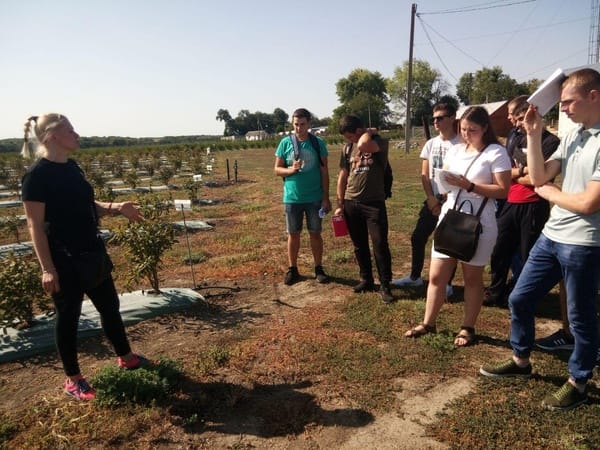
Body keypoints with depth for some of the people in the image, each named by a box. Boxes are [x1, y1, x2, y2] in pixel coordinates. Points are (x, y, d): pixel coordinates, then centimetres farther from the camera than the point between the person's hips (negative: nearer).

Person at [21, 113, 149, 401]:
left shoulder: (71, 167, 8)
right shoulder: (37, 175, -15)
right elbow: (35, 225, -16)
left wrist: (115, 208, 1)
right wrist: (47, 269, -19)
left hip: (91, 254, 8)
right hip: (64, 261, -8)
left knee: (110, 305, 16)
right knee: (68, 316, 7)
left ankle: (126, 357, 35)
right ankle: (73, 380, 25)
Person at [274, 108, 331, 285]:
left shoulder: (318, 143, -2)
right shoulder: (285, 143, -2)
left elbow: (324, 172, 0)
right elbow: (277, 169, 2)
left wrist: (326, 198, -3)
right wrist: (291, 169, -19)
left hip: (315, 198, 0)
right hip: (292, 198, 0)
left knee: (315, 233, 8)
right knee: (293, 234, 9)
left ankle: (319, 268, 21)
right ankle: (292, 269, 21)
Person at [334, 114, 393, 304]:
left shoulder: (380, 142, -6)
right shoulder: (348, 148, 9)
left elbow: (364, 145, -30)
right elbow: (342, 177, 11)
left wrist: (369, 132, -9)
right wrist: (340, 204, 8)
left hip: (374, 203, -5)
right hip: (351, 203, 5)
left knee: (380, 245, -5)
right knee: (359, 245, 12)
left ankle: (385, 286, 6)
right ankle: (366, 280, 26)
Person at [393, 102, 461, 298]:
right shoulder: (431, 144, 8)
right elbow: (424, 175, 6)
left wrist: (446, 200, -13)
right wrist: (431, 198, -5)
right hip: (432, 200, 6)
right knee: (418, 237, 8)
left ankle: (447, 283, 15)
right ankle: (415, 276, 25)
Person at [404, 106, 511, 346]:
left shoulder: (496, 153, -6)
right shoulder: (454, 150, 11)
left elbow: (503, 191, -13)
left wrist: (468, 185, -22)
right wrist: (444, 182, -9)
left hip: (478, 224, -5)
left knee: (472, 277, 8)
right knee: (436, 276, 7)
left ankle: (468, 328, 23)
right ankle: (428, 323, 20)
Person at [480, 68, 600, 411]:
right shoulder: (572, 137, 9)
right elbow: (539, 177, 5)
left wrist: (549, 192, -5)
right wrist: (534, 135, -1)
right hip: (551, 237, 8)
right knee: (520, 299, 15)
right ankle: (521, 361, 35)